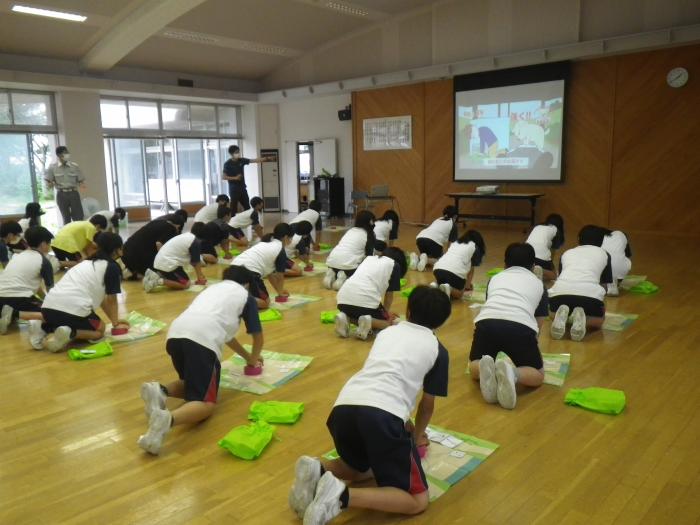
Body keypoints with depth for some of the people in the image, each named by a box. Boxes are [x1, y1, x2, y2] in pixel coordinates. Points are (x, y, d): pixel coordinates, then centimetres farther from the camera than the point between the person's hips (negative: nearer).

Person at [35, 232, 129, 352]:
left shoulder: (87, 262, 28)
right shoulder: (113, 267, 4)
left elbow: (101, 297, 34)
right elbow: (111, 300, 10)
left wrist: (115, 320, 39)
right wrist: (115, 322, 26)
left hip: (48, 307, 8)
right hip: (73, 309, -8)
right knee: (99, 330, 18)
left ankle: (43, 327, 10)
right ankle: (70, 333, -9)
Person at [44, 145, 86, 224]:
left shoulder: (75, 166, 4)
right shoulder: (52, 167, 1)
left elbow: (81, 180, 8)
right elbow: (47, 181, 5)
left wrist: (82, 185, -14)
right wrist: (50, 184, -18)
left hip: (74, 193, 0)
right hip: (61, 194, 0)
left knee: (79, 217, -5)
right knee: (66, 218, 6)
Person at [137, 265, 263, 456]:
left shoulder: (213, 288, 39)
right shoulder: (246, 295, 24)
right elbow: (258, 335, 32)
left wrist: (247, 356, 59)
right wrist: (253, 359, 53)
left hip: (175, 334, 6)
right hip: (203, 339, -6)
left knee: (193, 384, 27)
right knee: (206, 402, -1)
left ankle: (160, 391, -3)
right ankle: (168, 419, -31)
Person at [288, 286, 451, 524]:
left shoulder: (386, 332, 30)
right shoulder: (438, 350, 18)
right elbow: (427, 405, 27)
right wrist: (416, 437, 48)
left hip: (343, 408, 6)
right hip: (382, 414, -6)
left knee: (363, 467, 34)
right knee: (418, 500, 9)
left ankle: (317, 470, 3)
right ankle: (342, 495, -14)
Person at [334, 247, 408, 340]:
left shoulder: (369, 258, 31)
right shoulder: (395, 265, 18)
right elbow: (389, 295, 21)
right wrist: (386, 311, 40)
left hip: (343, 299, 5)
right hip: (367, 302, -5)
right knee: (393, 322, 17)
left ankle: (345, 317, 5)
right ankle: (369, 322, -9)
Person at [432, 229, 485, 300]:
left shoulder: (455, 242, 32)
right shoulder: (475, 247, 19)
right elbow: (471, 269, 20)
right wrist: (468, 284, 34)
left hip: (438, 269, 5)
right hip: (456, 271, -5)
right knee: (459, 294, 18)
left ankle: (435, 286, 2)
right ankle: (448, 289, -11)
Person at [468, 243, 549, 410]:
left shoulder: (495, 278, 35)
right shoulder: (538, 283, 32)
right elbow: (538, 324, 38)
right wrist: (526, 349, 58)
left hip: (486, 323, 2)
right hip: (521, 327, -1)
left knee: (474, 366, 26)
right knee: (538, 375, 20)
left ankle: (486, 369, -11)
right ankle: (512, 373, -15)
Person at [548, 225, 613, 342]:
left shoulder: (567, 253, 32)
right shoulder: (604, 254, 28)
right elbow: (604, 284, 36)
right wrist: (601, 308, 53)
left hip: (560, 290, 2)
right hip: (590, 292, -1)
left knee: (554, 313, 33)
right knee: (598, 320, 28)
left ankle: (561, 316, -3)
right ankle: (581, 318, -6)